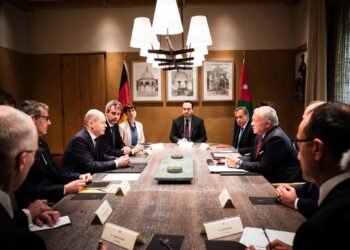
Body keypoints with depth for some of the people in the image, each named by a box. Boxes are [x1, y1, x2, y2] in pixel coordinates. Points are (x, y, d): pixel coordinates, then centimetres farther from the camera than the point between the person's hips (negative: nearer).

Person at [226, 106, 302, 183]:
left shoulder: (276, 138, -22)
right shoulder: (261, 134, 4)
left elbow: (263, 167, -22)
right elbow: (252, 157, 9)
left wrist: (239, 163, -17)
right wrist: (237, 159, -9)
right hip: (269, 177, 7)